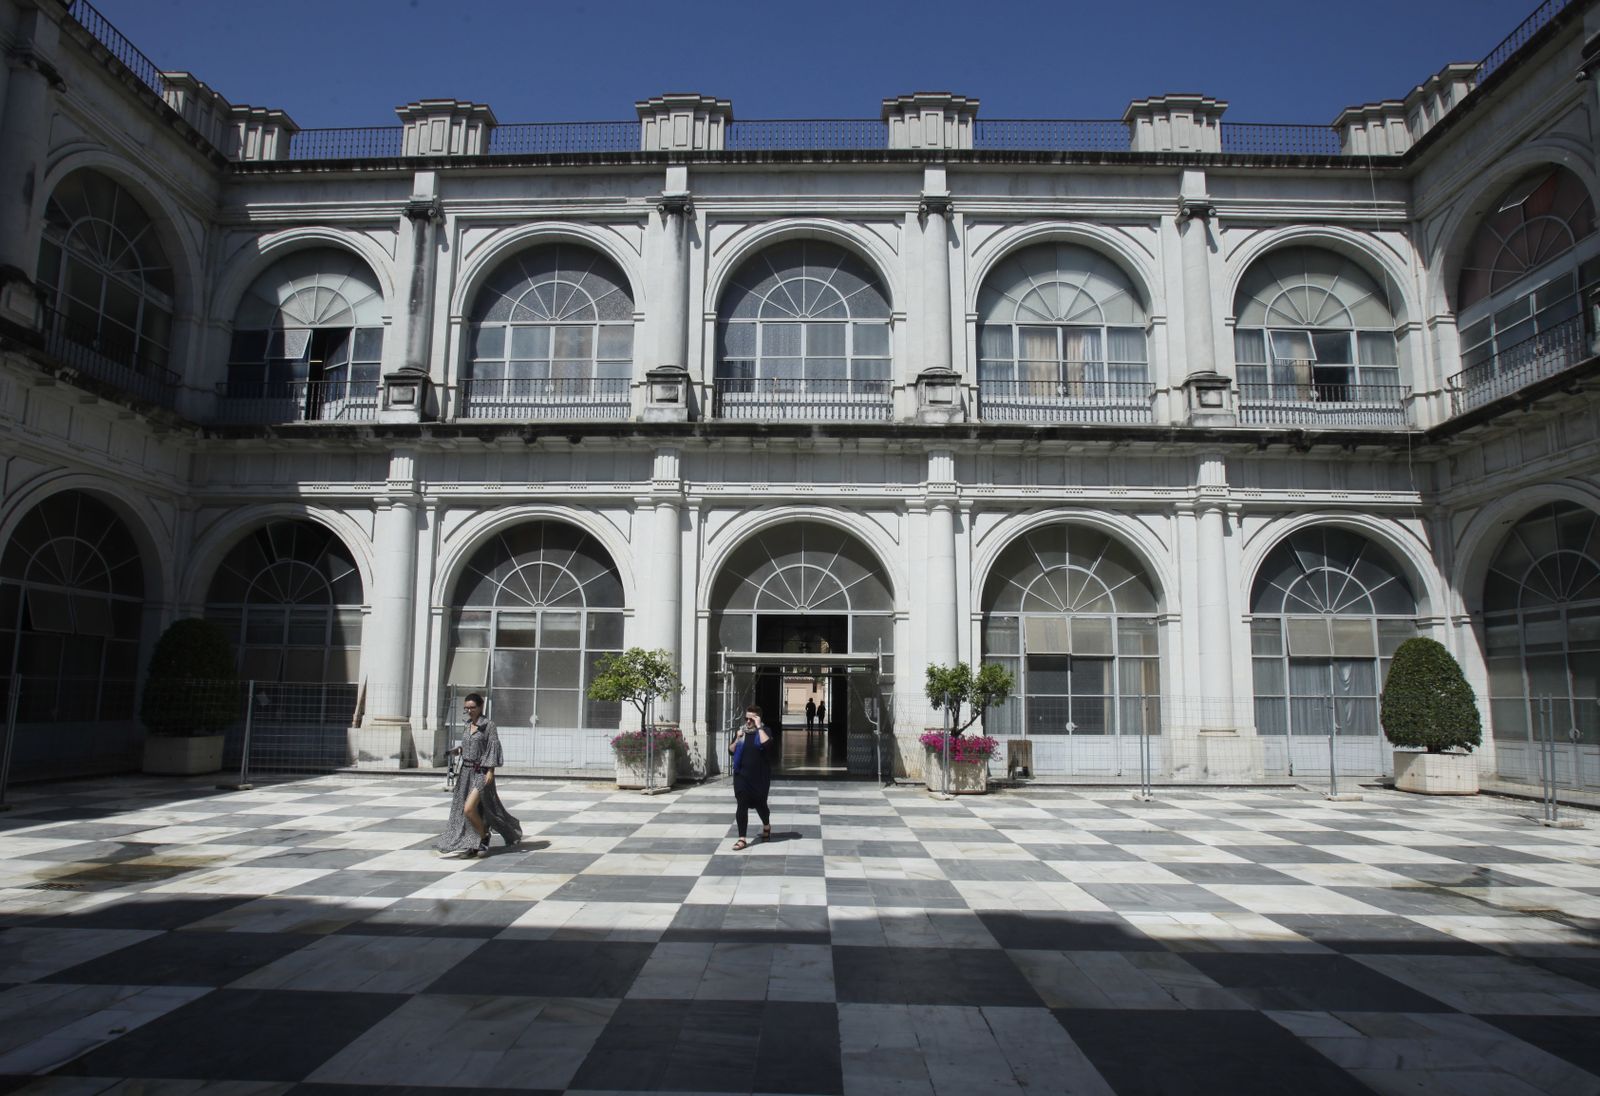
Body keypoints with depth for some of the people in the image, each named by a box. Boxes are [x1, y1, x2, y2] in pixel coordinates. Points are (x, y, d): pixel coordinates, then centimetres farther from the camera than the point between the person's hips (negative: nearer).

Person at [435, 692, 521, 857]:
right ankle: (474, 844, 23)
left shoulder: (488, 725, -10)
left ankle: (484, 837, 4)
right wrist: (460, 749, 4)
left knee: (469, 809, -17)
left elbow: (494, 747, -13)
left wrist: (491, 771, -18)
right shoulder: (469, 725, 11)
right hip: (466, 771, 8)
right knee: (461, 810, 9)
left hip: (481, 773, -8)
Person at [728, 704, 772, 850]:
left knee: (760, 804, 10)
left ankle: (766, 826, 41)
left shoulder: (764, 731, -5)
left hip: (759, 776, -2)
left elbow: (766, 743, -27)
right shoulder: (742, 731, 7)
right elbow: (731, 750, 8)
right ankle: (742, 838, -3)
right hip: (742, 775, 2)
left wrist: (759, 726, -22)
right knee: (742, 805, -6)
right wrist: (738, 739, -9)